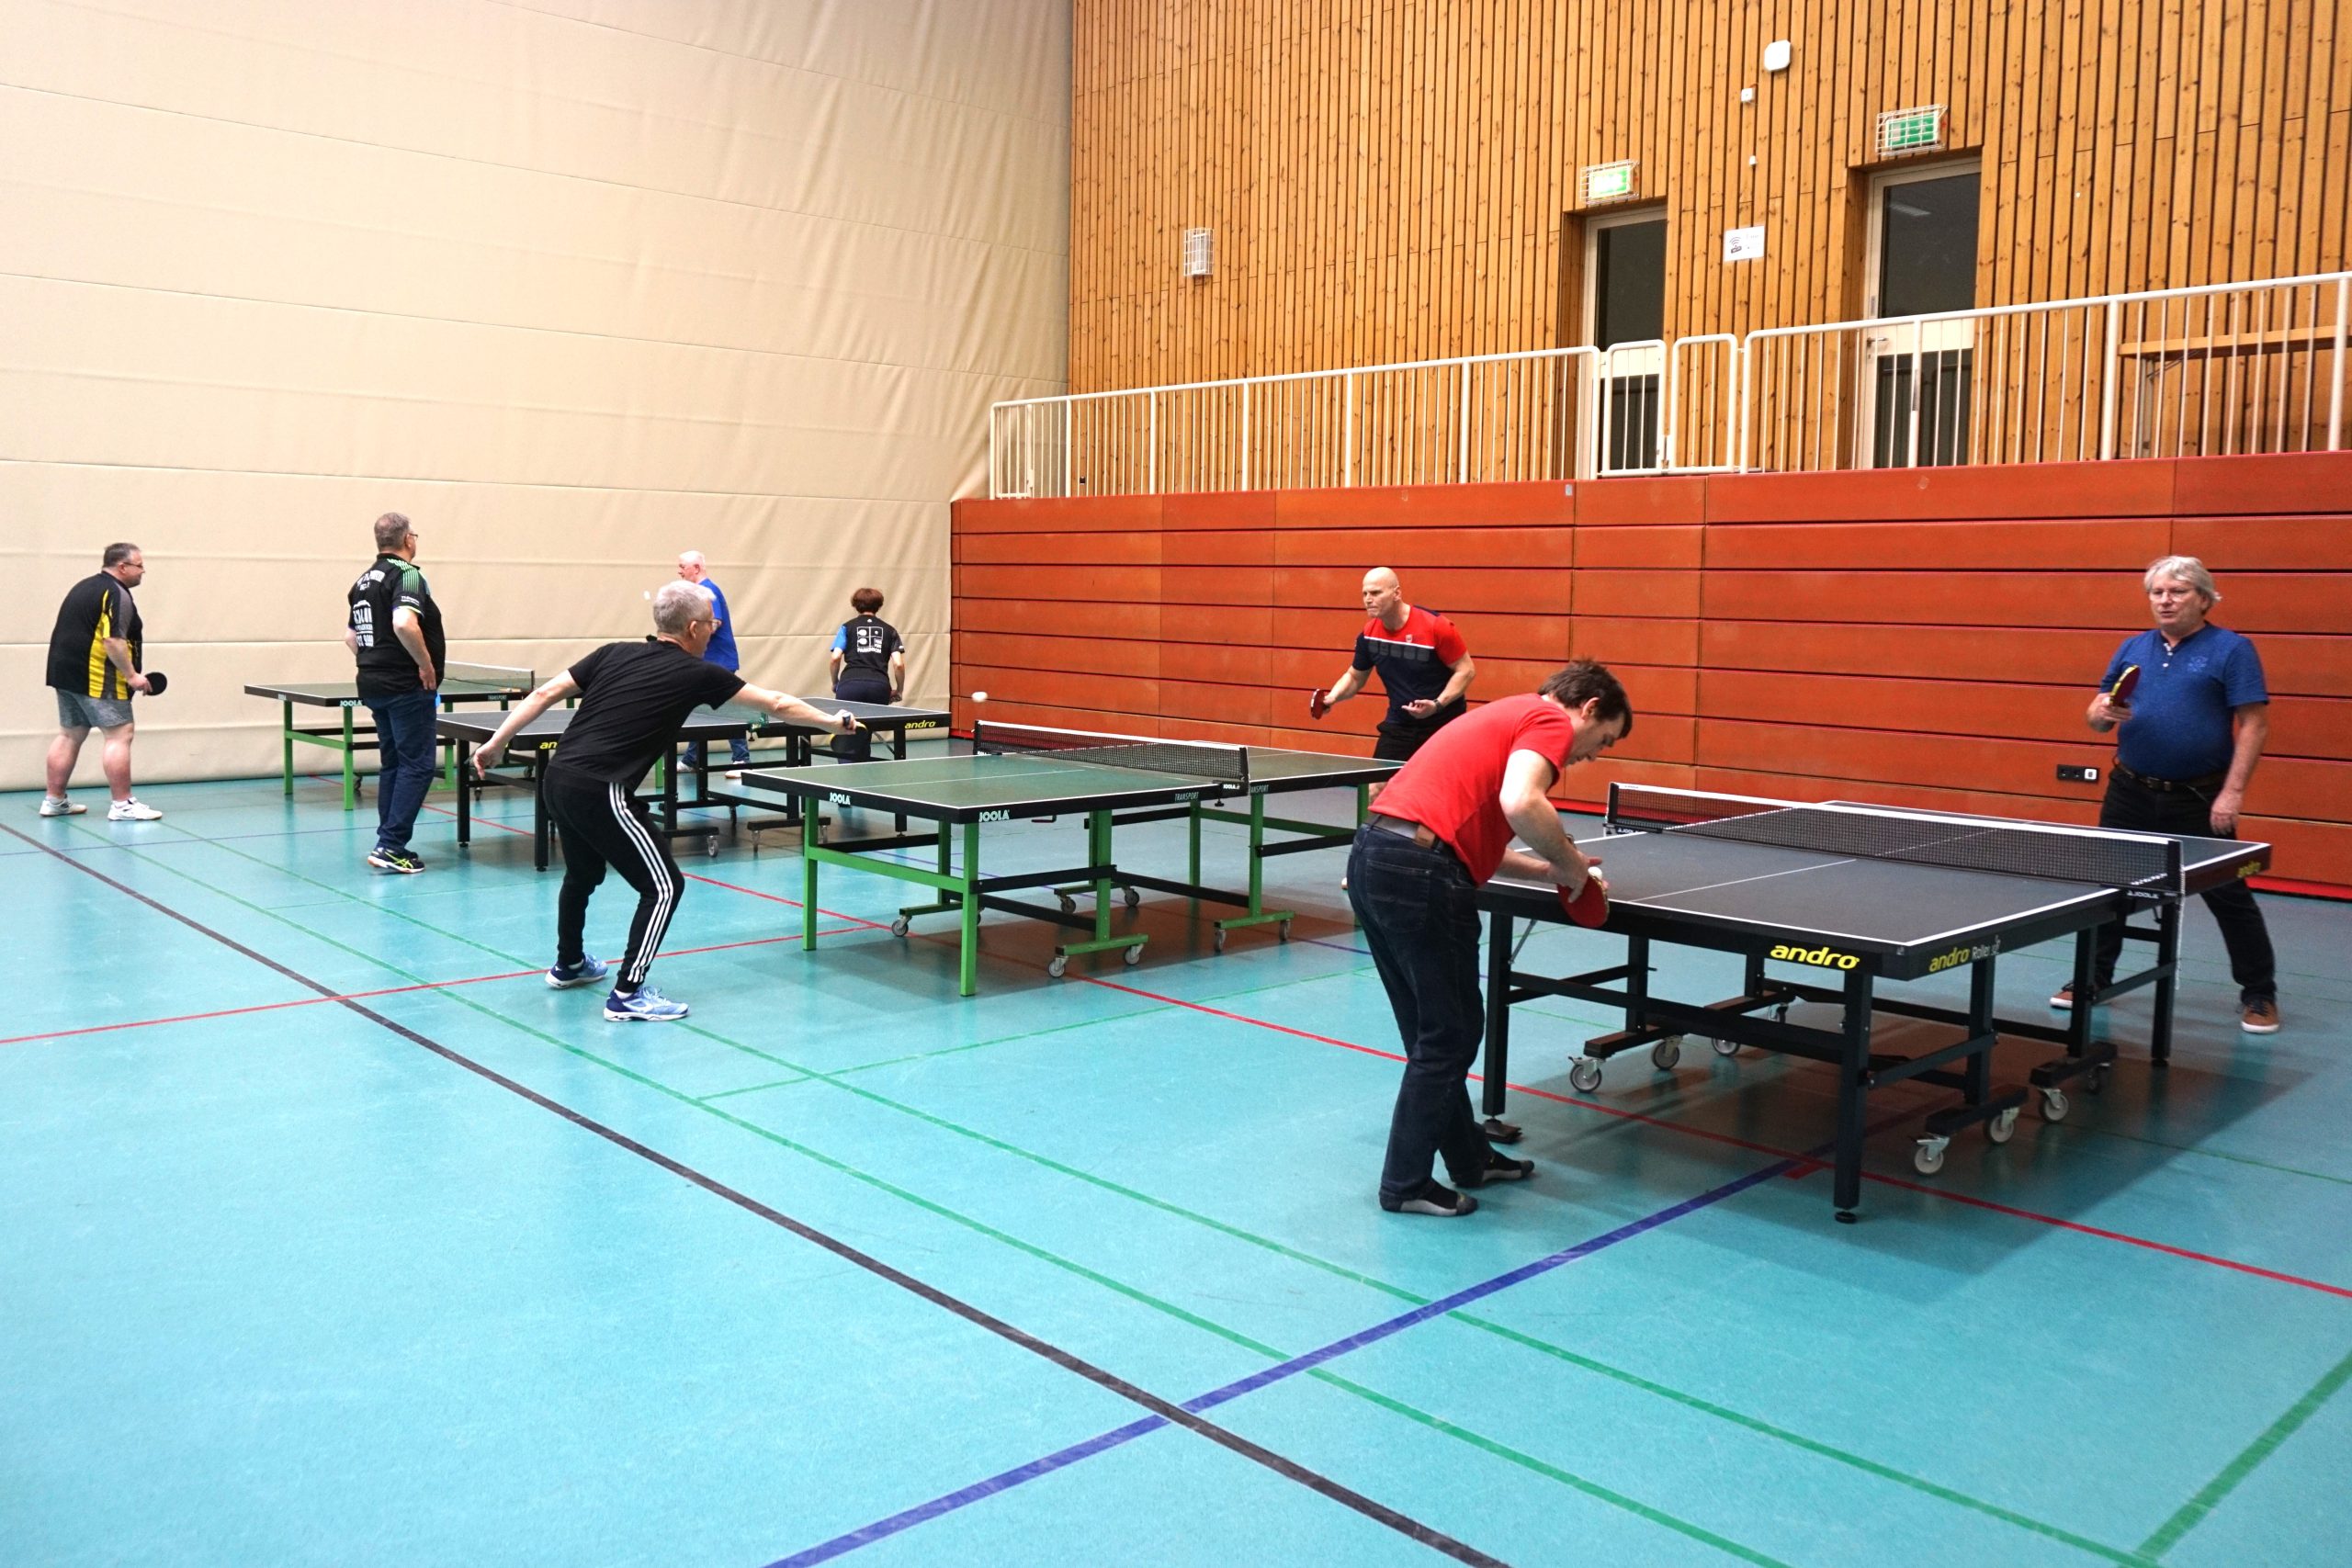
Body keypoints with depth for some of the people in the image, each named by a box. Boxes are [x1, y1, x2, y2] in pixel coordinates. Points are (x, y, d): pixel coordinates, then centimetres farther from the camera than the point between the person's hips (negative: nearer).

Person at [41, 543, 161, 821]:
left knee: (70, 734, 15)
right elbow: (112, 640, -23)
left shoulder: (83, 587, 18)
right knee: (119, 734, -8)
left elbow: (75, 633, 23)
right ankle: (122, 805, -11)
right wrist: (132, 675, -20)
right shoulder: (116, 594, -13)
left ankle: (54, 800, 20)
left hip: (65, 671, 10)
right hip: (97, 678, -10)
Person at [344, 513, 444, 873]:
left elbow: (350, 635, 21)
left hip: (373, 685, 9)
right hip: (406, 687, -9)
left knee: (392, 763, 14)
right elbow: (404, 623, -29)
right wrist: (427, 664, -19)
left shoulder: (364, 580, 14)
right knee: (417, 765, -5)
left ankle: (388, 844, 15)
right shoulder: (406, 574, -13)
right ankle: (391, 846, -10)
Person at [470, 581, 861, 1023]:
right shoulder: (696, 674, -1)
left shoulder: (614, 654, 12)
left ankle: (569, 965, 50)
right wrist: (833, 722, 19)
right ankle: (627, 995, 1)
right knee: (663, 886, 3)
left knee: (582, 874, 30)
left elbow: (545, 694, 8)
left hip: (557, 780, 8)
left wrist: (497, 743, 14)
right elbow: (777, 704, 7)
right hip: (600, 793, -8)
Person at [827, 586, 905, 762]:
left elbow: (835, 658, 2)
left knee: (846, 740, -2)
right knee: (864, 738, 16)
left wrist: (835, 683, 18)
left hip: (851, 684, -2)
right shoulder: (889, 630, 19)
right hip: (880, 686, 2)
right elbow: (899, 664, 6)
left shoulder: (848, 627, 16)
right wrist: (898, 690, 20)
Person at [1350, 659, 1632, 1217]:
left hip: (1370, 857, 10)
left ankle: (1468, 1156, 35)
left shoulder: (1507, 718, 28)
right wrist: (1570, 861, -4)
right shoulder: (1551, 721, 0)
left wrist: (1552, 871, 21)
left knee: (1432, 1030, 21)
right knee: (1451, 1034, 5)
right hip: (1419, 872, -10)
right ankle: (1406, 1183, 13)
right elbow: (1519, 803, -21)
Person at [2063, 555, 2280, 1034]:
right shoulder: (2133, 648, 9)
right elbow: (2095, 717, 12)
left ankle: (2259, 994, 17)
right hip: (2131, 792, 4)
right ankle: (2094, 978, 22)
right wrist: (2103, 712, -13)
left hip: (2199, 798, -4)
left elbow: (2255, 724, -9)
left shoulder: (2232, 649, -5)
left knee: (2228, 895, 2)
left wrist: (2232, 792, -16)